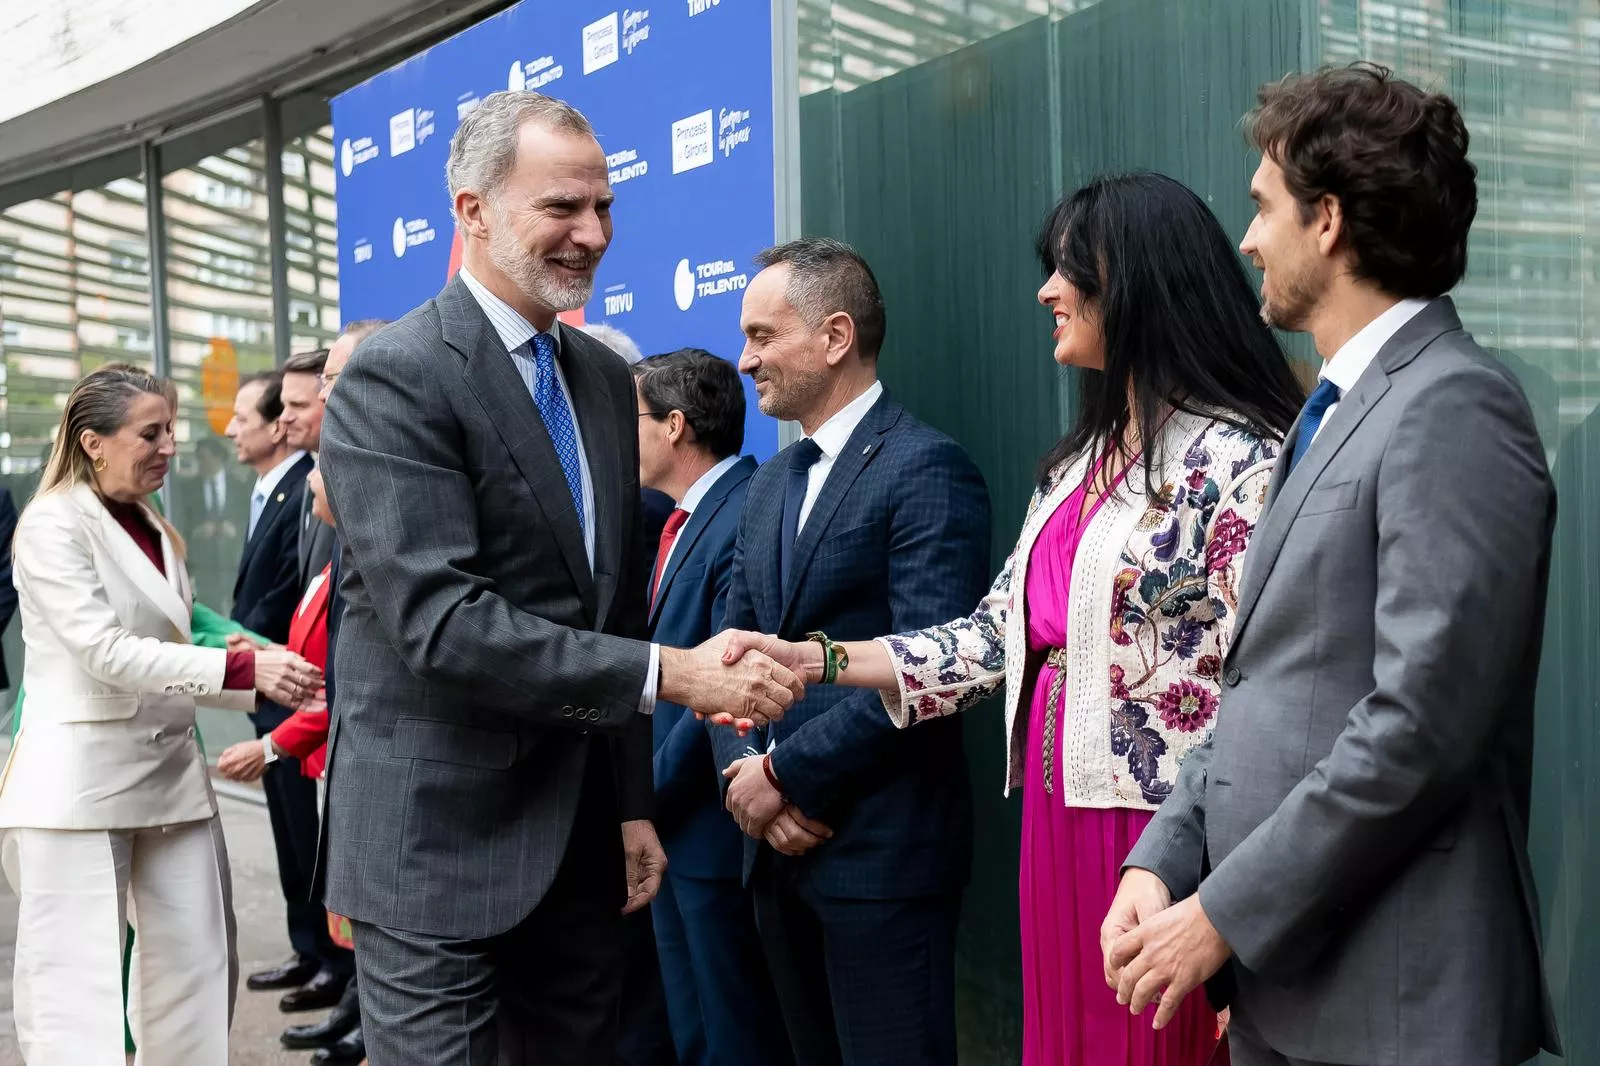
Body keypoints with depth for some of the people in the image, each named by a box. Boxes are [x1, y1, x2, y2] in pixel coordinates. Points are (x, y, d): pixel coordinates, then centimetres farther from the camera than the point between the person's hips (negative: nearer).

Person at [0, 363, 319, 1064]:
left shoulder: (157, 533, 16)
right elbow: (106, 652, -18)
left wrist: (272, 685, 2)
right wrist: (242, 668, -23)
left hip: (170, 772, 8)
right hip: (79, 782, -8)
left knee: (198, 967, 9)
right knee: (75, 982, -4)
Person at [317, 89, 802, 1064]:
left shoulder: (605, 378, 10)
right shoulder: (393, 379, -14)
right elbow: (439, 622, -23)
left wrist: (633, 802, 13)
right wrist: (666, 674, -24)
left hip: (582, 835, 7)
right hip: (440, 838, -7)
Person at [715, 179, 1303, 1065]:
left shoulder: (1240, 460, -12)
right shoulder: (1078, 461, 14)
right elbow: (999, 635, 12)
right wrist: (814, 660, 5)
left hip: (1159, 835, -7)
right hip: (1058, 818, 8)